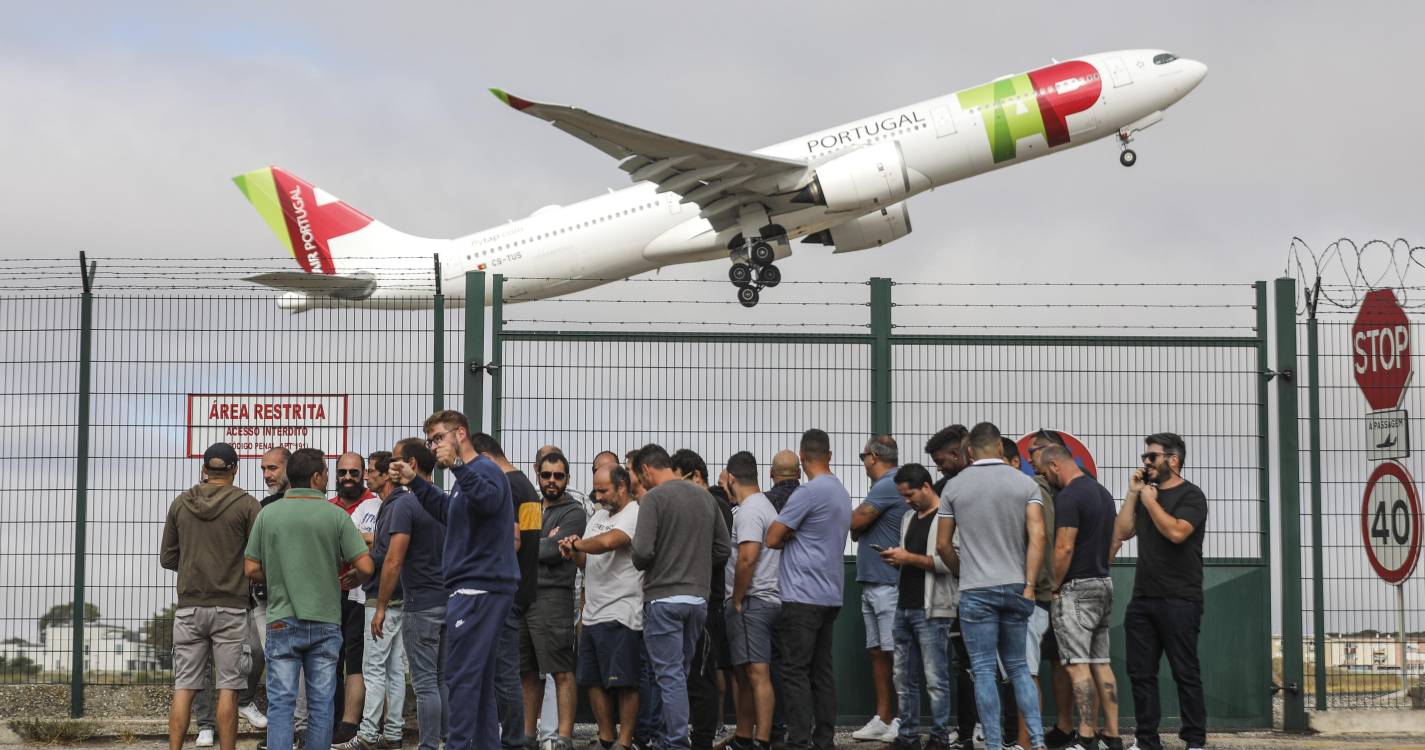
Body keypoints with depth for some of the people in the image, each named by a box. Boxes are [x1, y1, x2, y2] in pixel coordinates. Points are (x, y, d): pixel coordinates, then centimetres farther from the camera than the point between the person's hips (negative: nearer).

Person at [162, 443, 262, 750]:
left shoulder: (180, 504, 5)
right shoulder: (247, 505, -4)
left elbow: (167, 558, 10)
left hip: (189, 606, 3)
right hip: (231, 608, -2)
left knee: (184, 687, 4)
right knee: (228, 689, 0)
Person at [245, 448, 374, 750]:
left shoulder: (268, 514, 0)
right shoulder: (335, 515, -5)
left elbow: (251, 569, 2)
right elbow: (365, 566, -8)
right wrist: (352, 580, 14)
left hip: (282, 620, 1)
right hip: (325, 621, -1)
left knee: (281, 702, 0)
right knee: (321, 703, 7)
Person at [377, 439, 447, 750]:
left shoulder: (405, 503, -13)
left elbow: (394, 561, -17)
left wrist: (381, 607, -11)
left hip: (420, 605, -7)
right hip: (449, 602, 7)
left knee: (426, 683, -4)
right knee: (445, 679, 13)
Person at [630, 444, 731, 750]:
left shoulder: (654, 498, -10)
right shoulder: (705, 497, 10)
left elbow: (642, 552, -17)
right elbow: (722, 549, 11)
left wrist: (639, 563, 4)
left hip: (664, 597, -6)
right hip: (698, 596, 6)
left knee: (670, 675, -4)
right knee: (681, 672, 16)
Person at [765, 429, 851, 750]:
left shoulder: (808, 493, -14)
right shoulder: (841, 492, 14)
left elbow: (772, 539, -11)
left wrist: (787, 538, 8)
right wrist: (796, 538, 7)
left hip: (803, 596, -8)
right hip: (830, 595, 8)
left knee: (796, 671, -7)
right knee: (822, 671, 10)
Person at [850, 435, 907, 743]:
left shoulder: (888, 486, -13)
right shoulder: (886, 486, 18)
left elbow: (855, 524, -15)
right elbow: (858, 532, 23)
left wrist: (856, 524, 5)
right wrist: (858, 529, 3)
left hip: (888, 585, -10)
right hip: (871, 583, 10)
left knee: (894, 654, -9)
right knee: (877, 652, 11)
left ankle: (905, 722, -8)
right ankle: (883, 720, 14)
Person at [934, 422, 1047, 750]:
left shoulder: (954, 486, 1)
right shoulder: (1026, 484, 2)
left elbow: (943, 545, 4)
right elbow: (1038, 536, -8)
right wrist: (1029, 585, -8)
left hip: (975, 590, -2)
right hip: (1015, 587, 2)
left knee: (984, 671, 1)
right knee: (1017, 667, 13)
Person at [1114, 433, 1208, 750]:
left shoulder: (1190, 496, -3)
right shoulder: (1145, 493, 19)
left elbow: (1176, 531, -20)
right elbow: (1121, 532, 11)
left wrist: (1150, 501, -9)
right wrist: (1133, 495, 5)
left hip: (1179, 601, -7)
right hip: (1142, 598, 7)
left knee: (1185, 672, -4)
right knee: (1140, 672, 5)